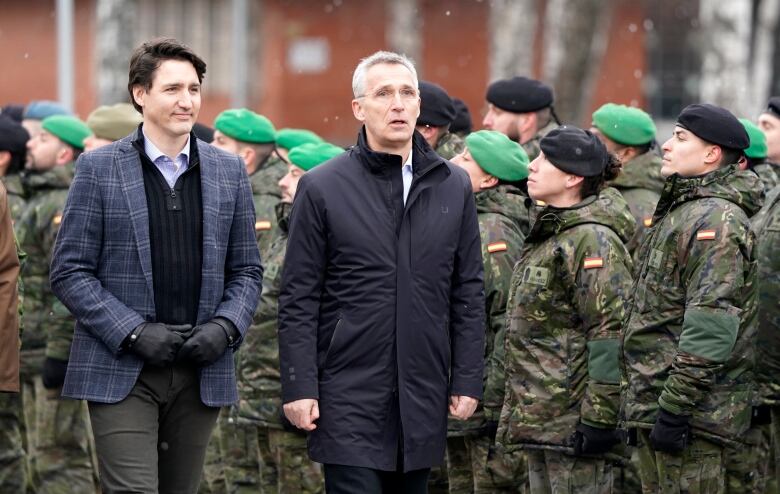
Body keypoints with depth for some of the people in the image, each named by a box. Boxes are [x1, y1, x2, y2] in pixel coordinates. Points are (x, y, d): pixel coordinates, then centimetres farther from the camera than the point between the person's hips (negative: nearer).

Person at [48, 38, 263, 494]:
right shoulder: (99, 169, -1)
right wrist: (134, 332, -13)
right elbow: (69, 272, -3)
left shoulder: (229, 172, 9)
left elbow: (247, 270, 13)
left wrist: (225, 327, -7)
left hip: (202, 372, 4)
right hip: (122, 372, -3)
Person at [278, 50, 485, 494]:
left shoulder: (454, 187, 7)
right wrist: (299, 387, -7)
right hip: (349, 398, -3)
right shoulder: (322, 188, -2)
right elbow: (299, 299, -2)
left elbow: (468, 292, 9)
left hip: (424, 398, 4)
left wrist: (468, 380, 4)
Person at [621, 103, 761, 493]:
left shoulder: (716, 220, -16)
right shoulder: (680, 210, 18)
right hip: (651, 403, 11)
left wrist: (675, 408, -24)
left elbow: (711, 326, -23)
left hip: (692, 415, -10)